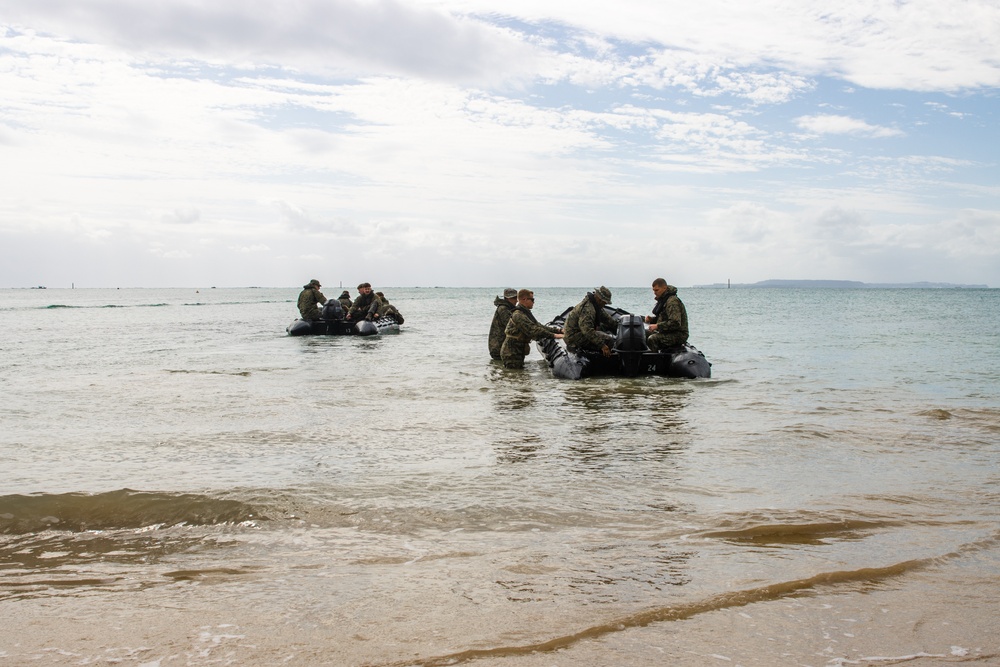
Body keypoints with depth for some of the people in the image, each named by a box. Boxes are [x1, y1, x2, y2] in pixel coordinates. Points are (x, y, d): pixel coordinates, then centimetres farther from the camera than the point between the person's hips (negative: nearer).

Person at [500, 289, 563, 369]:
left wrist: (558, 330, 6)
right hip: (511, 353, -10)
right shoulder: (518, 315, -20)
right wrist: (553, 335, -26)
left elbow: (539, 326, 15)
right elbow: (533, 330, -26)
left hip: (518, 353, 10)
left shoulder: (525, 314, 14)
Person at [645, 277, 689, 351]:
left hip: (678, 335, -10)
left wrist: (657, 326, -24)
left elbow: (675, 323, -27)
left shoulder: (673, 301, -18)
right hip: (666, 332, 10)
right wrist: (651, 319, 5)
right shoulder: (662, 300, 14)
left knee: (652, 339, -30)